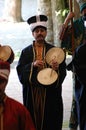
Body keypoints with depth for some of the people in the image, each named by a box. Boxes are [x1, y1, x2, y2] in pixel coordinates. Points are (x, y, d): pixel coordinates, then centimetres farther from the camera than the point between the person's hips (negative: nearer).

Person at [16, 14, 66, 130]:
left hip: (50, 93, 0)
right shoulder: (26, 52, 8)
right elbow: (20, 71, -1)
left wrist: (57, 68, -21)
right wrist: (32, 65, -15)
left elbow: (63, 72, 0)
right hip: (31, 94, 0)